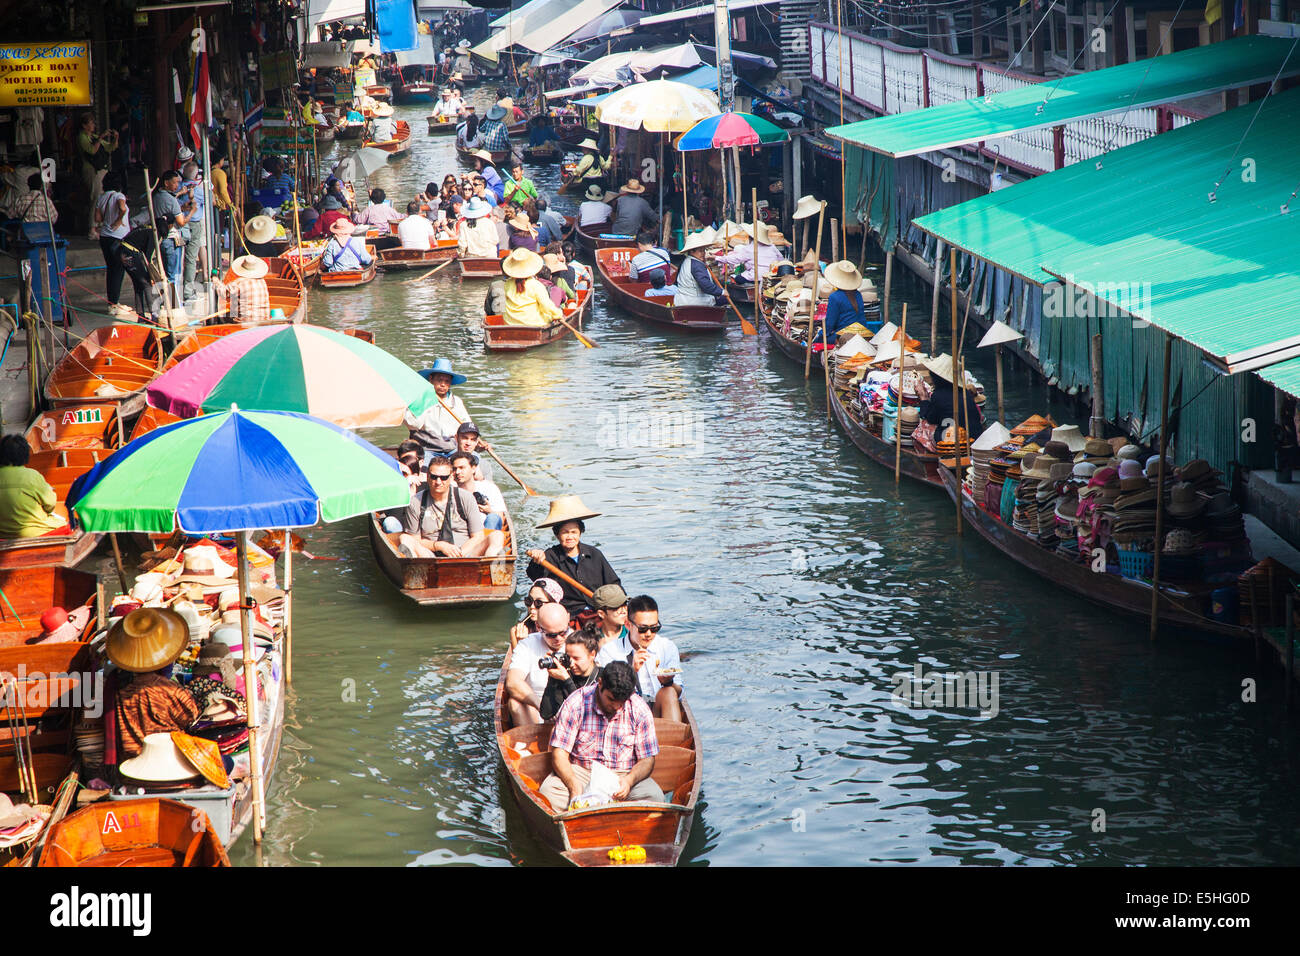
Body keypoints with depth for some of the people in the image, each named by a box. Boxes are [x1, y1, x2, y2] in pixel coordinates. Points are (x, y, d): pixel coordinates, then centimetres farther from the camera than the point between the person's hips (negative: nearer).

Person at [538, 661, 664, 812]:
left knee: (654, 796, -30)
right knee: (548, 791, -32)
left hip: (624, 775, 1)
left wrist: (629, 780, -24)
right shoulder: (575, 704, -8)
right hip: (580, 773, -1)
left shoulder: (639, 710, -3)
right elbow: (559, 754, -10)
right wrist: (574, 786, -29)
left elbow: (647, 760, -1)